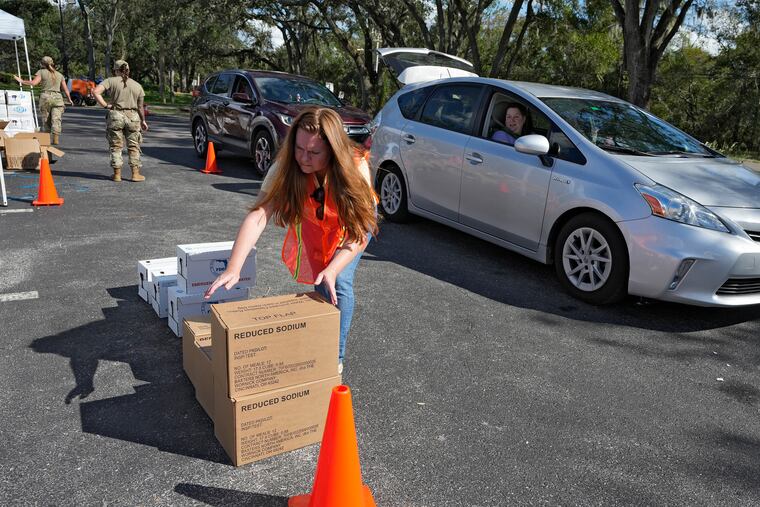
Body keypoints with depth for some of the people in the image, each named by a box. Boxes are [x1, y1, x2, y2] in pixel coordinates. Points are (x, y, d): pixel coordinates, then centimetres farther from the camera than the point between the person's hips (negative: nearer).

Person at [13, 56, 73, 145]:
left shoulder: (42, 72, 3)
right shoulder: (59, 75, 14)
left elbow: (33, 83, -9)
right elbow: (65, 89, 12)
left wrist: (21, 81, 4)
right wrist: (69, 99, 26)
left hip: (46, 97, -1)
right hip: (58, 98, 1)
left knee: (46, 120, 12)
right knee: (56, 119, -6)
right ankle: (55, 138, -21)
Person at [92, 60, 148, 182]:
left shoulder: (111, 81, 0)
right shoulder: (137, 85, 8)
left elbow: (96, 91, -14)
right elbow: (140, 107, 11)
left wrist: (105, 105, -7)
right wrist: (143, 120, 24)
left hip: (115, 116, -1)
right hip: (133, 117, 1)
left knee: (116, 146, 8)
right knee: (133, 146, 11)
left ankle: (117, 174, 10)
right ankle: (135, 174, 8)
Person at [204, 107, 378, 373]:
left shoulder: (356, 167, -38)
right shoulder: (286, 167, -34)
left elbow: (359, 233, -36)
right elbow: (258, 215, -43)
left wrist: (333, 270, -52)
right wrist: (233, 269, -54)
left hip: (353, 220, -2)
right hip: (313, 224, 2)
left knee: (339, 283, -18)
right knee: (320, 285, 0)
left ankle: (336, 357, 0)